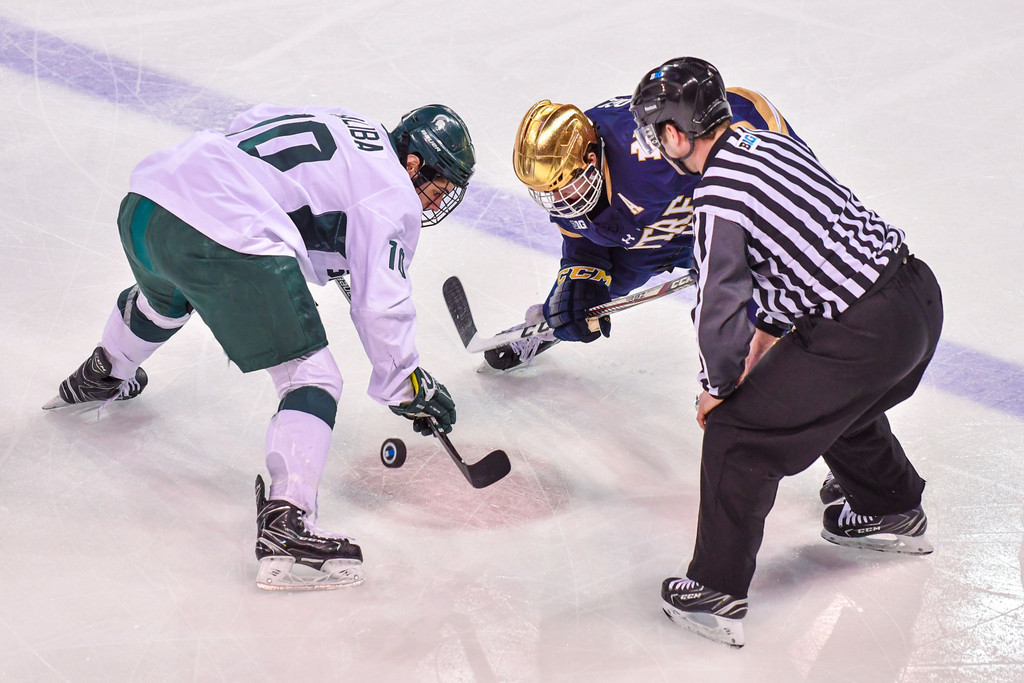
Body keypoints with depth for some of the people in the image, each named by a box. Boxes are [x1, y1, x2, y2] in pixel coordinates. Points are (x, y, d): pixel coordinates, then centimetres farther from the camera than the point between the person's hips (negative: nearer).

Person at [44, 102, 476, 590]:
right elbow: (381, 304, -5)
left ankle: (100, 378, 70)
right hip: (227, 240, -9)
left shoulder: (343, 125, 24)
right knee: (311, 379, -6)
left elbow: (248, 126, 35)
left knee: (164, 296, 43)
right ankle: (284, 523, -21)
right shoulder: (394, 197, 2)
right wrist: (409, 389, 6)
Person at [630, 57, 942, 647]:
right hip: (919, 291, 9)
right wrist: (768, 332, 28)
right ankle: (895, 514, 55)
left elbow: (719, 310, -16)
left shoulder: (718, 196, -16)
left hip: (860, 336, -9)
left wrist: (719, 386, 2)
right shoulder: (770, 142, 12)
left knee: (737, 433, 2)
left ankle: (717, 594, 8)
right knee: (838, 401, 36)